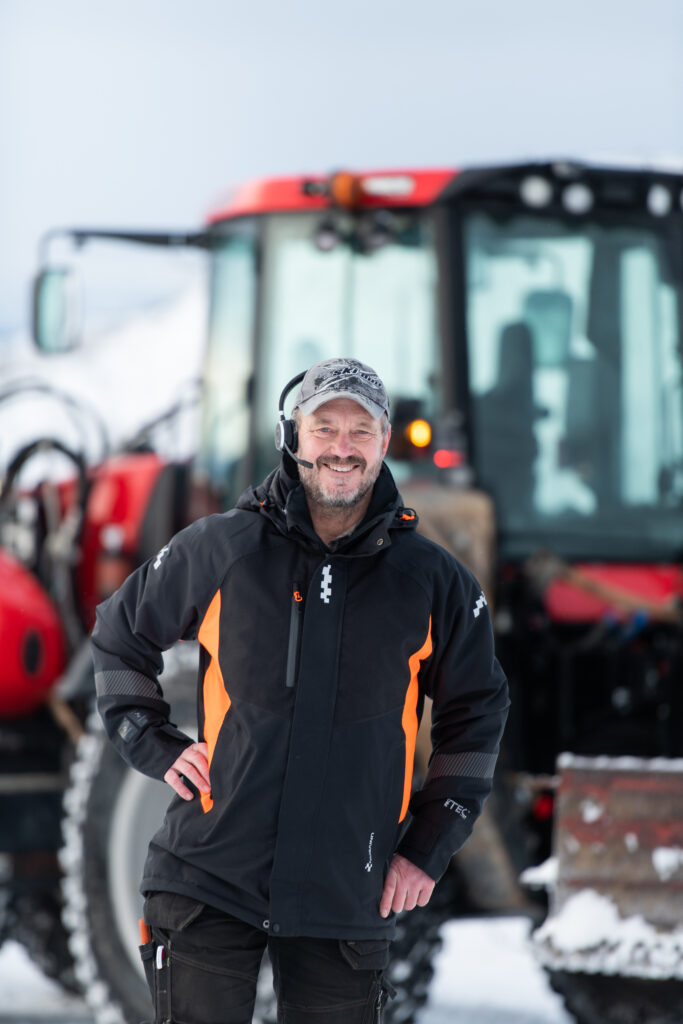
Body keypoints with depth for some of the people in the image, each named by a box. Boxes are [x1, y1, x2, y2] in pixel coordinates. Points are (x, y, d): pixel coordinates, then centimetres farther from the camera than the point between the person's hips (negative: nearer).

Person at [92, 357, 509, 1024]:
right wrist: (154, 747, 4)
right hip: (209, 878, -1)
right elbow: (120, 638, 17)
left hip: (349, 894, 1)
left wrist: (429, 848, 9)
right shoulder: (219, 551, 2)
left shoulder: (431, 582, 4)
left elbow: (476, 713, 14)